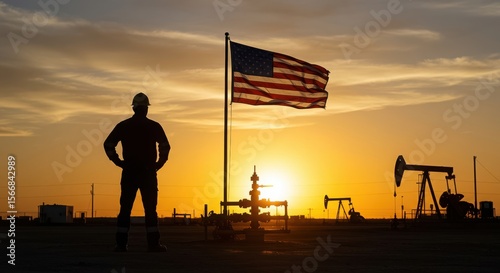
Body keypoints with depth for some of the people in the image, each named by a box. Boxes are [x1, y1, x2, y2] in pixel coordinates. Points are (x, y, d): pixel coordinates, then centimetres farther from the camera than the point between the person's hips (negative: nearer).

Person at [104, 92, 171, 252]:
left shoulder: (123, 126, 6)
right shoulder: (154, 126, 0)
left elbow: (108, 144, 2)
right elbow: (165, 147, -9)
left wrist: (118, 162, 6)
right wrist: (159, 163, 2)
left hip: (129, 172, 2)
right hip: (148, 172, -2)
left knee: (125, 208, 5)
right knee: (150, 209, 1)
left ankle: (121, 243, 3)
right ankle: (153, 244, 0)